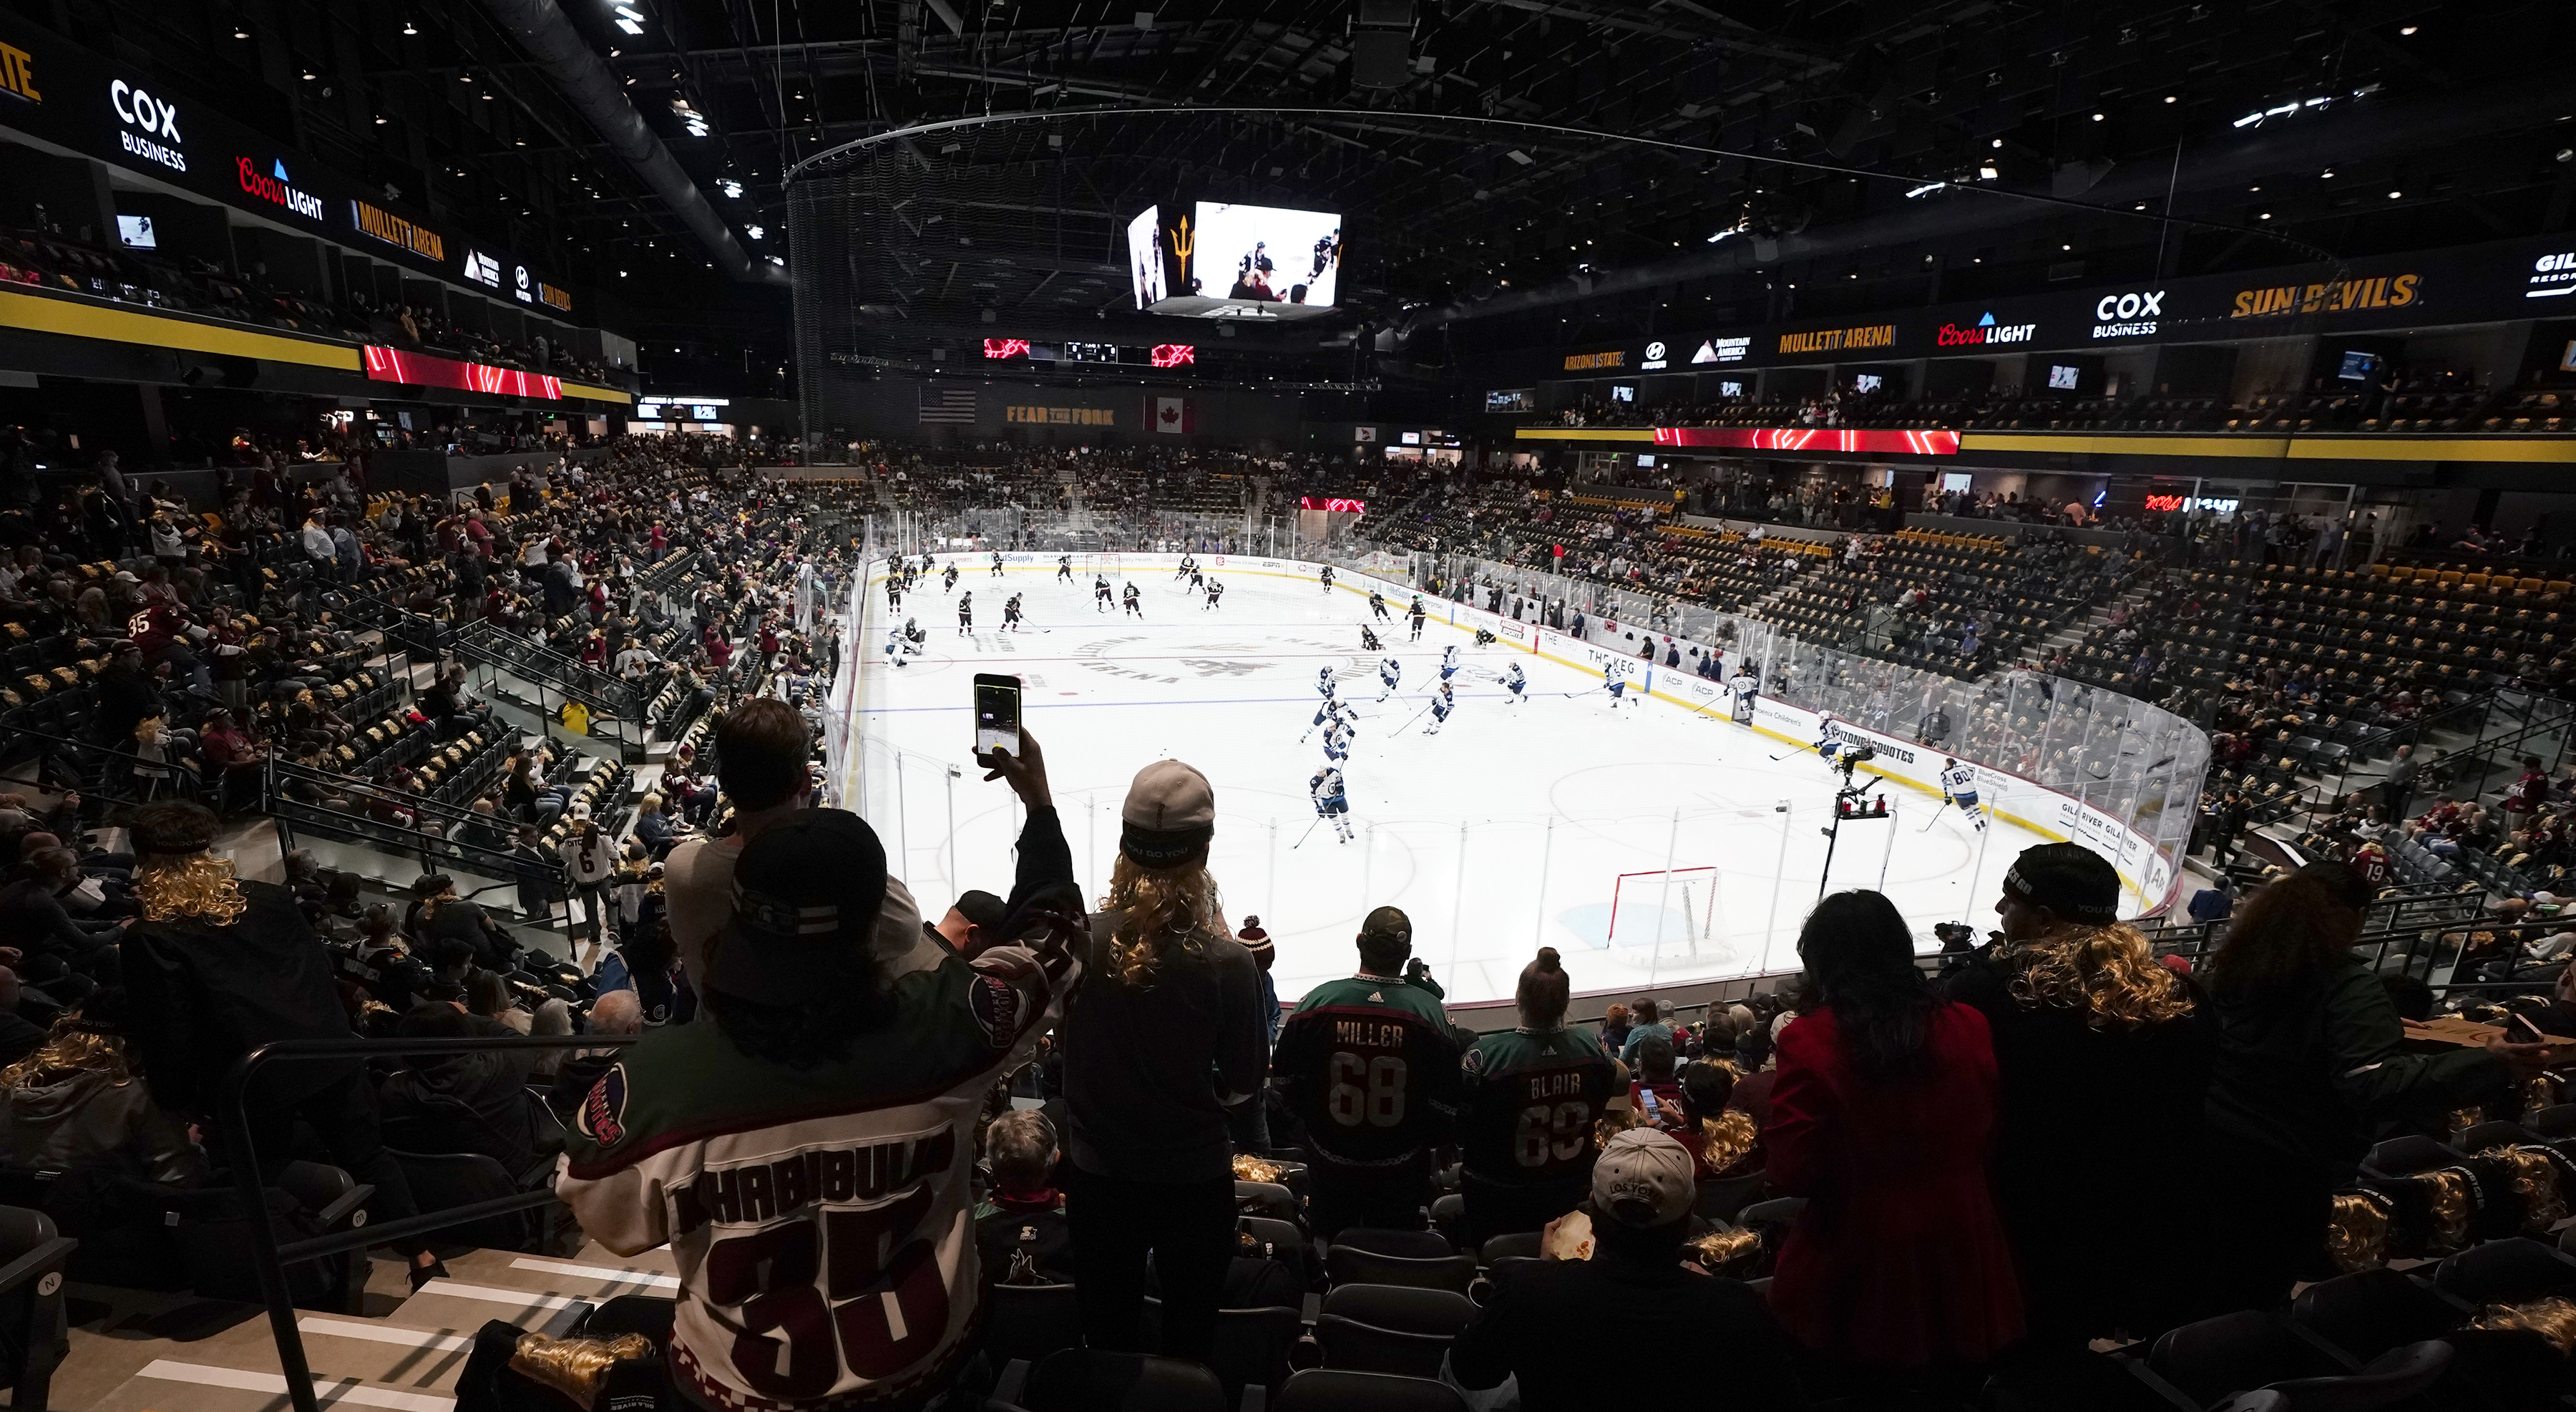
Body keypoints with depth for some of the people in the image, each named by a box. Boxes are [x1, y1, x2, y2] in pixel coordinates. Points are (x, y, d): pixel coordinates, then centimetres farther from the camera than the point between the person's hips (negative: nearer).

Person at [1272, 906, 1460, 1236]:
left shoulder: (1317, 1002, -16)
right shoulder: (1430, 1011, -18)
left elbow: (1285, 1078, -4)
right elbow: (1447, 1104, -10)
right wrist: (1421, 1140, 10)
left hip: (1330, 1161, 1)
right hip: (1401, 1170, -1)